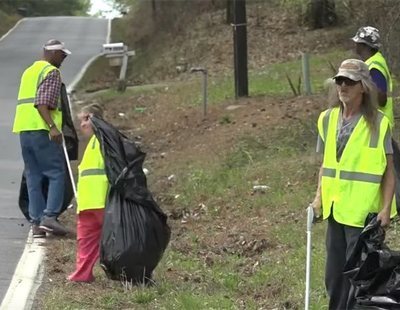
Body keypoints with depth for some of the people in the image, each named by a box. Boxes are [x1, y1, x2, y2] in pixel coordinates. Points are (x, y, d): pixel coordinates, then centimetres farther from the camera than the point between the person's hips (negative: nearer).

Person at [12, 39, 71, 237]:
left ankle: (36, 222, 6)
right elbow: (42, 103, -17)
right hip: (41, 130, -8)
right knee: (57, 173, -3)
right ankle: (49, 215, -14)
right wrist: (52, 127, -23)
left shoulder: (29, 71, 23)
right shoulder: (52, 72, -5)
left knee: (33, 177, 9)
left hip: (23, 130, 8)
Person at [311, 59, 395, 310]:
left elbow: (389, 170, -6)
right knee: (334, 274, 12)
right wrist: (319, 198, 8)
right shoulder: (328, 119, 7)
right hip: (335, 209, 6)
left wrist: (386, 209, -13)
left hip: (364, 212, -6)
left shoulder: (378, 123, -8)